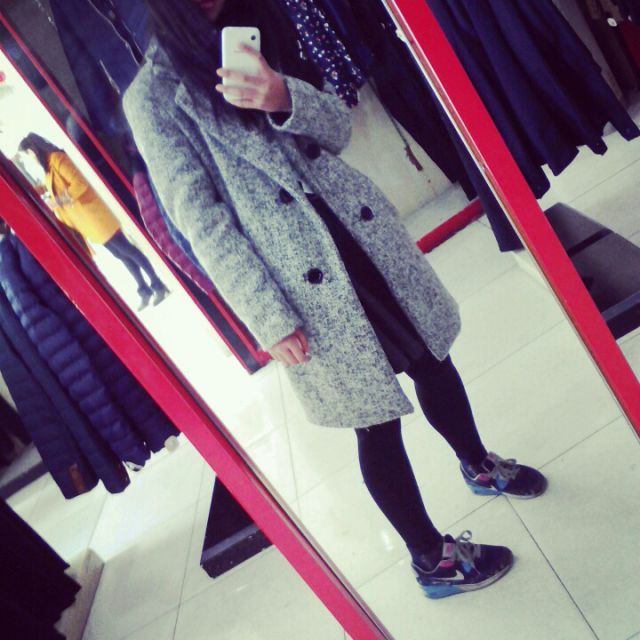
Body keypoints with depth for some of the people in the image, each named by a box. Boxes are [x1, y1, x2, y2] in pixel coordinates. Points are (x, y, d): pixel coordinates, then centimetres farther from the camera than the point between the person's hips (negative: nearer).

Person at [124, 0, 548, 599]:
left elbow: (338, 128, 4)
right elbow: (201, 221, -11)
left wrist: (282, 97, -18)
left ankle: (478, 464, 48)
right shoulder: (152, 96, -8)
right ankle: (432, 559, 27)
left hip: (360, 228, 6)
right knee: (377, 419, 4)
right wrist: (269, 317, -15)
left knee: (432, 358, 19)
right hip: (301, 278, -6)